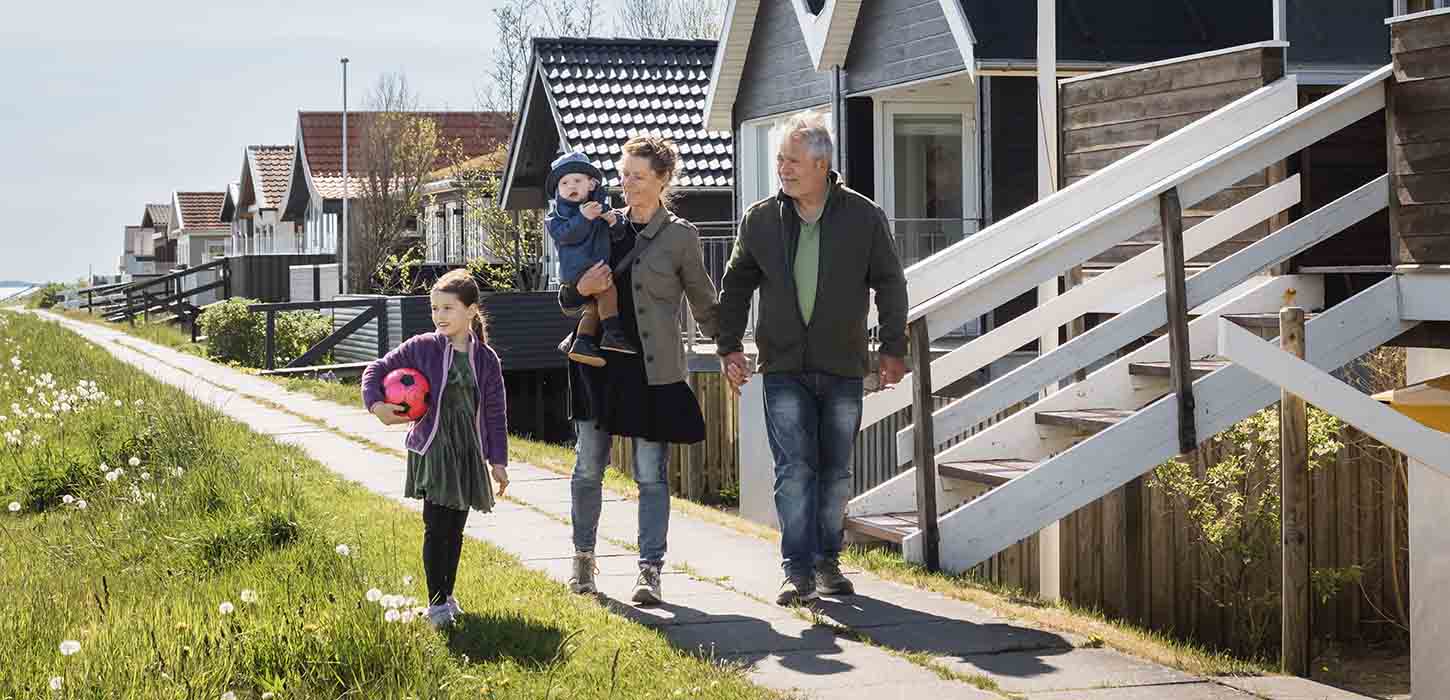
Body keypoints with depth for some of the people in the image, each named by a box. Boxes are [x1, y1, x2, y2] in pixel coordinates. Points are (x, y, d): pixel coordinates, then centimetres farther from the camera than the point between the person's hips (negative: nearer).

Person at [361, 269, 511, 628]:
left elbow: (496, 413, 5)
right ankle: (437, 602, -1)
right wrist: (376, 405, -16)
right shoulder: (422, 348, -5)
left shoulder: (486, 359, 1)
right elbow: (376, 370, 2)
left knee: (455, 528, 12)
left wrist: (498, 461, 5)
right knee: (437, 527, -8)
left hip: (467, 452, 3)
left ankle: (447, 594, 26)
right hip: (433, 449, -3)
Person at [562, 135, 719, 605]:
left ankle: (650, 570, -2)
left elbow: (704, 304, 7)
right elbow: (565, 301, 16)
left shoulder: (680, 236, -2)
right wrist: (581, 290, -6)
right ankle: (583, 558, 24)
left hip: (652, 369, -4)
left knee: (651, 475, -4)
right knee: (587, 468, 9)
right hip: (598, 361, 4)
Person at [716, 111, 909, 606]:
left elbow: (890, 285, 5)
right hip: (784, 368, 0)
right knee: (794, 469, -7)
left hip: (843, 368, 0)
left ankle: (827, 562, 21)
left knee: (835, 472, 8)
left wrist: (893, 347, 3)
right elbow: (735, 285, 12)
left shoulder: (863, 217, -2)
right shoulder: (760, 219, 2)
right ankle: (798, 571, -6)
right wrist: (729, 346, 7)